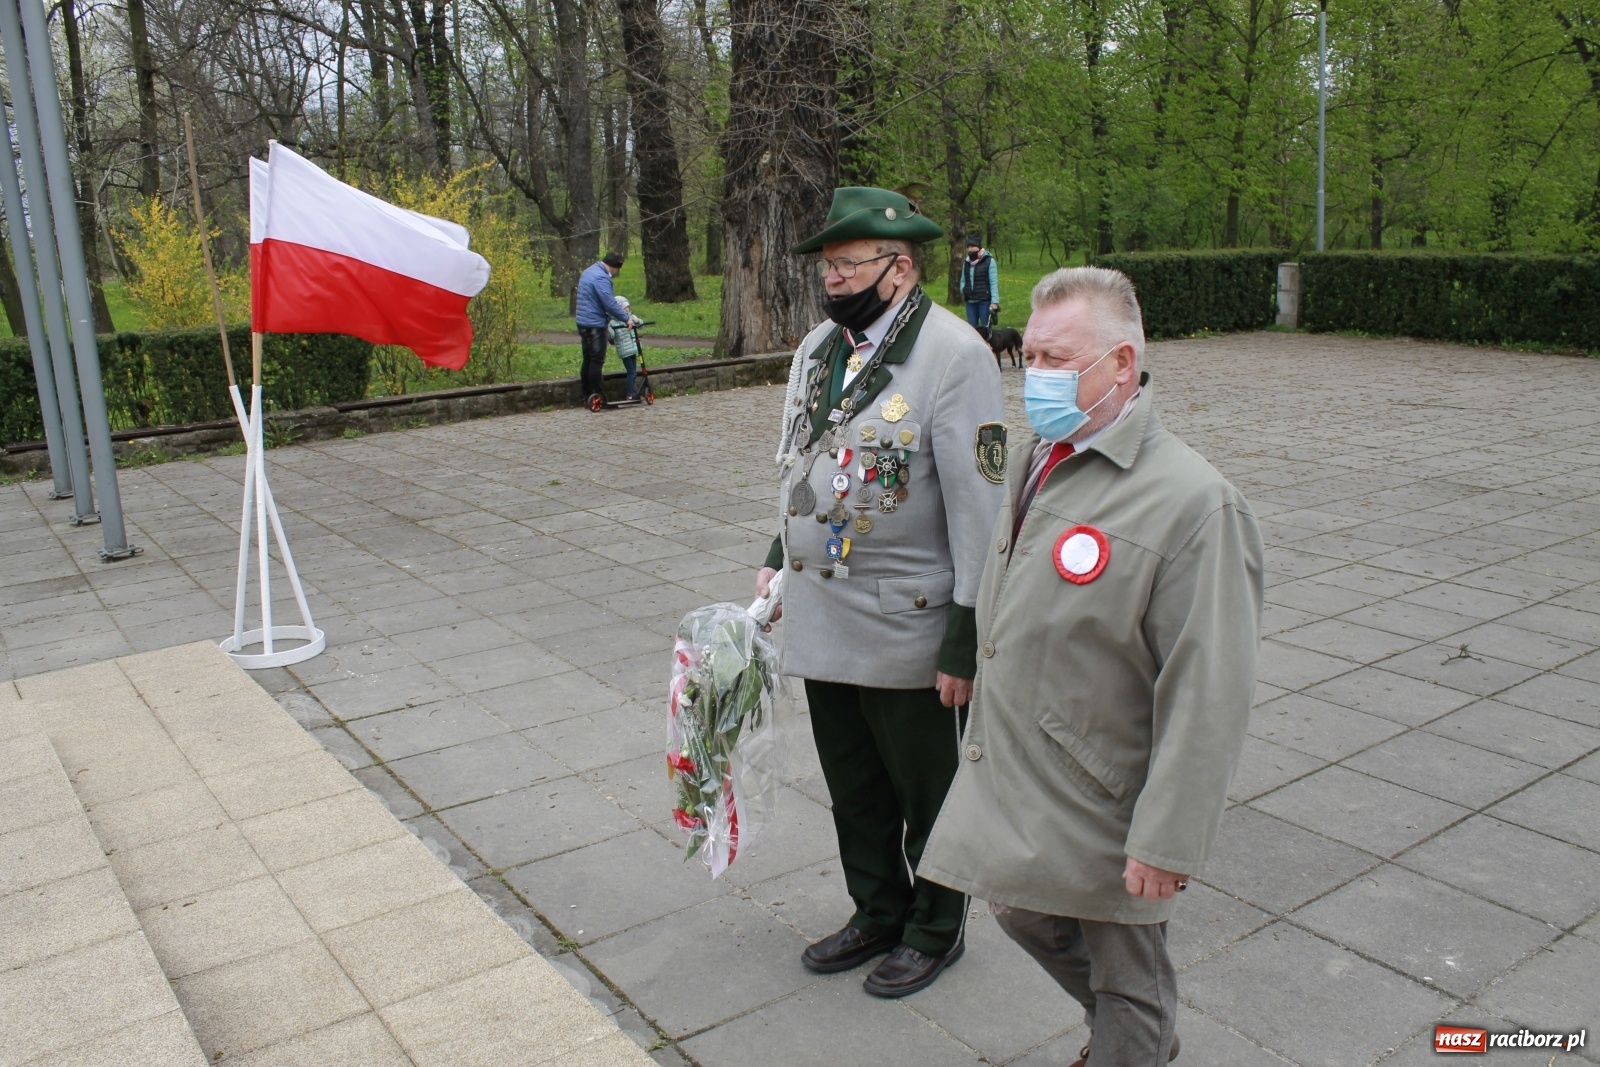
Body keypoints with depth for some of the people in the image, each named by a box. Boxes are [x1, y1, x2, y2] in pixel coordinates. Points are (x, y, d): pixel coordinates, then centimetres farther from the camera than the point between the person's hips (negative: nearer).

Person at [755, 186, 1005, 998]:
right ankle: (877, 914, 41)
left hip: (909, 630, -7)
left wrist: (967, 637, -18)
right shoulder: (817, 347, 8)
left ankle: (936, 929, 35)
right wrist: (777, 560, 14)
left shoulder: (954, 354, -15)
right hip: (821, 621, 7)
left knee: (928, 795, 13)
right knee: (853, 792, 21)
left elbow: (980, 507, -17)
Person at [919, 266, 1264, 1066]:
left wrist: (1167, 842, -22)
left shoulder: (1192, 503, -23)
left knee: (1127, 984, 14)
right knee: (1025, 915, 27)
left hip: (1100, 800, -8)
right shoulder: (1033, 460, 2)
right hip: (1014, 774, 8)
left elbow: (1208, 698, -23)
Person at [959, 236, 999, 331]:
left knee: (985, 329, -2)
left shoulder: (989, 261, -6)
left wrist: (995, 302, -17)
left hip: (985, 301, -5)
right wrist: (962, 291, -3)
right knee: (972, 328, 8)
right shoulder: (966, 262, 9)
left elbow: (994, 283, -10)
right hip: (970, 301, 5)